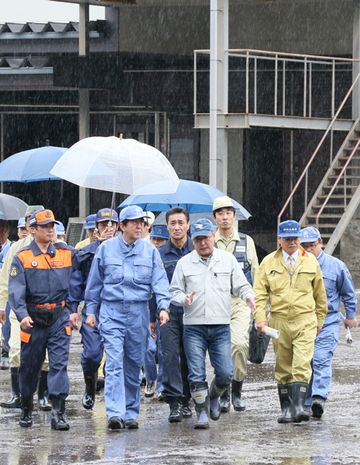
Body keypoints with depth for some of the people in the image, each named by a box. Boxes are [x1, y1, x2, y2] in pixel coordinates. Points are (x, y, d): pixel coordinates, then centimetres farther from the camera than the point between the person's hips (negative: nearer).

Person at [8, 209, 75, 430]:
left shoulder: (67, 254, 6)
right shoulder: (22, 257, -1)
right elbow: (16, 290, -11)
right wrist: (22, 314, -24)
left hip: (59, 318, 1)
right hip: (33, 319, 0)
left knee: (59, 364, -10)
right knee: (30, 366, 9)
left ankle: (59, 412, -13)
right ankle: (27, 410, 25)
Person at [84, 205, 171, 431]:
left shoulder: (150, 251, 6)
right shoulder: (106, 249, 5)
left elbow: (160, 281, 1)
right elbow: (95, 283, 11)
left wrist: (163, 306, -14)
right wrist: (91, 311, 9)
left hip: (138, 312, 2)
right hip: (111, 312, -2)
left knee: (134, 365, 7)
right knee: (114, 363, -13)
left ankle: (131, 414, 16)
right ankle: (115, 413, -20)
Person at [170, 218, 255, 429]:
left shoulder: (228, 260, 8)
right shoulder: (184, 263, 6)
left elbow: (241, 285, 9)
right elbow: (175, 291, 8)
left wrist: (248, 295, -13)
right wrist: (184, 299, -14)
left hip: (221, 326, 0)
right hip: (194, 327, 0)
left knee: (225, 373, -3)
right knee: (197, 374, -4)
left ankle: (214, 396, 26)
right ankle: (202, 412, 6)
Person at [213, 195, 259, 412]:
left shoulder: (246, 241, 9)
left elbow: (255, 272, 12)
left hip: (240, 302, -1)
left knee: (239, 343, -18)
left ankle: (237, 391, -4)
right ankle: (223, 395, 13)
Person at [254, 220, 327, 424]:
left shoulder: (311, 261, 6)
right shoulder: (269, 263, 4)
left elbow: (320, 293, 14)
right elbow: (260, 293, 3)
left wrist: (320, 319, 15)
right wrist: (261, 319, -7)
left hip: (305, 321, -1)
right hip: (279, 321, 1)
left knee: (302, 364, -14)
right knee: (283, 367, 6)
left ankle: (299, 406, -20)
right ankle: (286, 409, 12)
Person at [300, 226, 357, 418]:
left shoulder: (336, 266, 0)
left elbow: (348, 293, 12)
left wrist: (350, 316, 13)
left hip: (327, 323, -3)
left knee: (322, 360, -17)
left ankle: (319, 397, -28)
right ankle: (306, 402, 16)